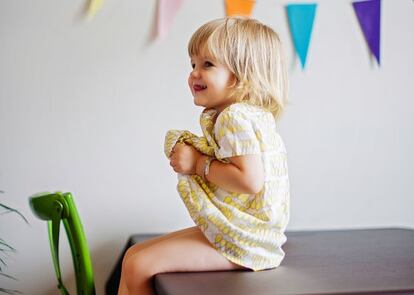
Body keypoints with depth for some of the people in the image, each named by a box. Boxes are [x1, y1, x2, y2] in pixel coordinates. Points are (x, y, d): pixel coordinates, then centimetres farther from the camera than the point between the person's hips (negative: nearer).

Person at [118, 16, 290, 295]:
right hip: (232, 233, 11)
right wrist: (191, 155, -1)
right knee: (134, 254, 13)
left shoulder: (236, 116, -19)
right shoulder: (249, 115, 14)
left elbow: (251, 181, -30)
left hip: (238, 243, -11)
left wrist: (199, 164, -18)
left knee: (139, 267, -11)